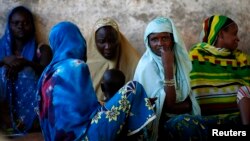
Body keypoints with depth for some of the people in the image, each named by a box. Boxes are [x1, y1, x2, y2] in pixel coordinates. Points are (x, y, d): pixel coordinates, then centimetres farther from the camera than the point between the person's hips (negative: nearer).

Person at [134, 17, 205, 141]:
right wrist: (168, 66, -23)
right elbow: (167, 105, -21)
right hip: (158, 122, -5)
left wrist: (175, 106, -11)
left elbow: (188, 102, 10)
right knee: (187, 122, -32)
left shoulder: (179, 59, 5)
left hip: (181, 117, 6)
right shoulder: (147, 66, -13)